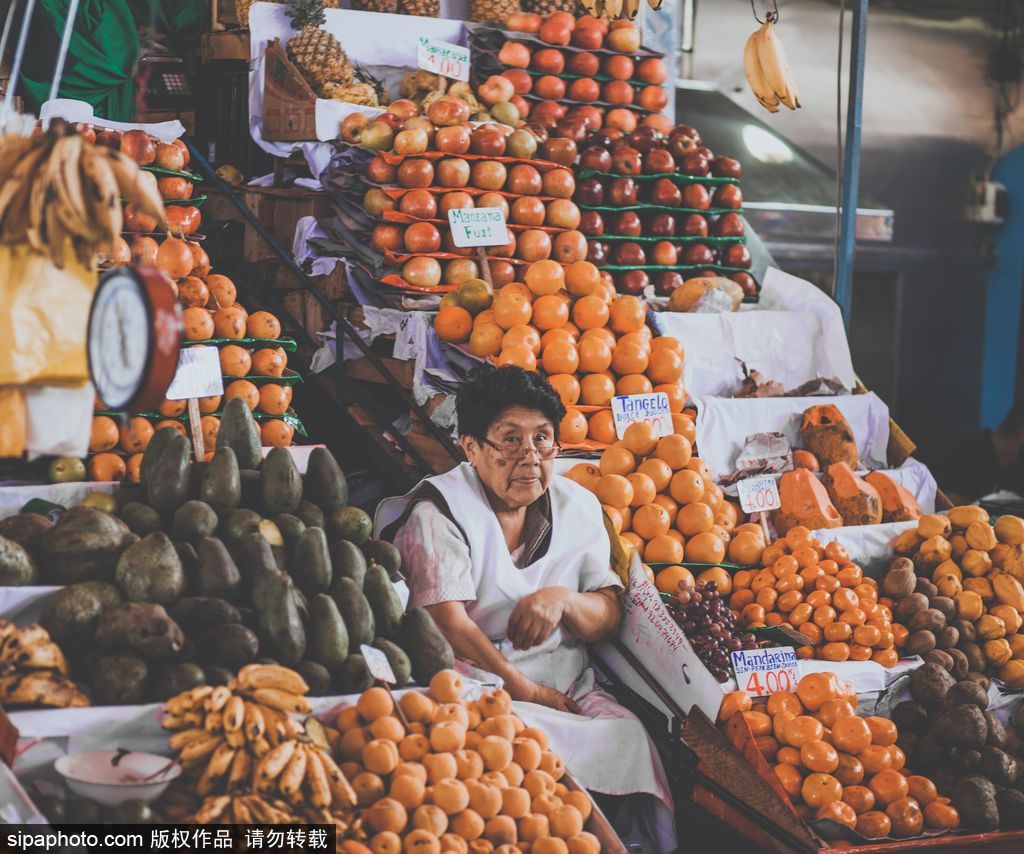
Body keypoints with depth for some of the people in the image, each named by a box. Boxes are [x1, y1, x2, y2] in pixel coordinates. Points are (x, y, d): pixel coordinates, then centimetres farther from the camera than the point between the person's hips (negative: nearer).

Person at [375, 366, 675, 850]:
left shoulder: (577, 506, 13)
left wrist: (562, 600, -14)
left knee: (629, 736, -24)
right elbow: (449, 626, -13)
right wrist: (530, 694, -15)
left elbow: (609, 618, 9)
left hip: (570, 687, 5)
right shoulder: (439, 510, -4)